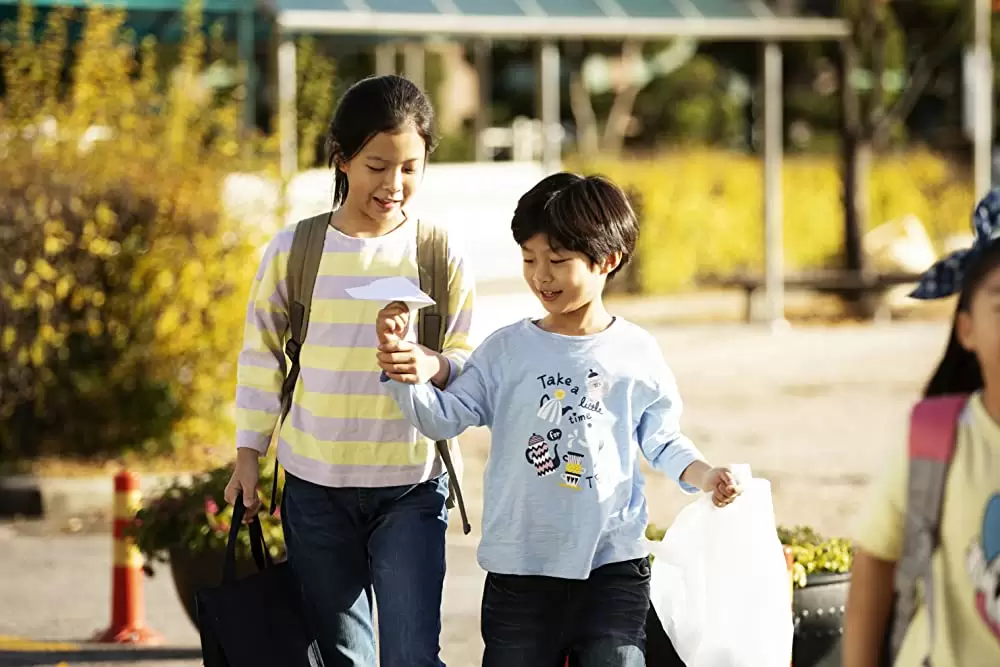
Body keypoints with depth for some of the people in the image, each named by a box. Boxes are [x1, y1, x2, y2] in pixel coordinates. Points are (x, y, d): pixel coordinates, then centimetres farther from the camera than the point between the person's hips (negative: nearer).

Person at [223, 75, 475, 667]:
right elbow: (262, 355, 8)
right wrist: (249, 451, 6)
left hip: (411, 487, -1)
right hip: (315, 485, 1)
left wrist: (434, 367, -21)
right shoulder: (294, 250, -2)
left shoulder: (441, 256, -3)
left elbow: (471, 366, 1)